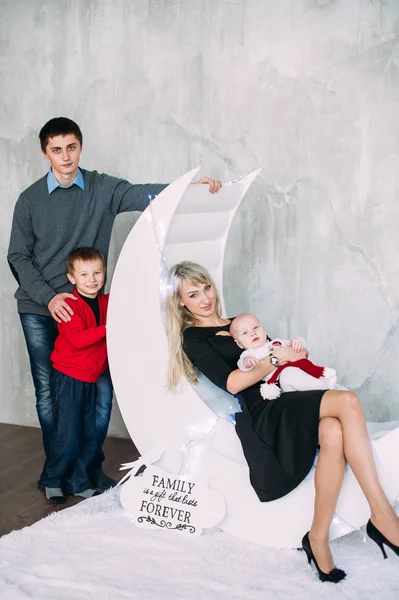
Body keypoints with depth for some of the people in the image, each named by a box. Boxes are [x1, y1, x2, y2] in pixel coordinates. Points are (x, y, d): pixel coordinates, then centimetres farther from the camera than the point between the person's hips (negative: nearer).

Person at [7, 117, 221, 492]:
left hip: (86, 305, 0)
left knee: (101, 388, -2)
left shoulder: (102, 189, 0)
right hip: (39, 310, 0)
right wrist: (48, 296, -12)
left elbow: (142, 194, -16)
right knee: (48, 392, 6)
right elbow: (18, 257, 2)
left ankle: (92, 467, 16)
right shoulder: (30, 200, 1)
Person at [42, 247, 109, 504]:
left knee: (89, 436, 12)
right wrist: (107, 328, -31)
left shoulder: (107, 302, 6)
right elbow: (77, 339, -27)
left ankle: (77, 483, 27)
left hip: (91, 378, 7)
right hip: (68, 377, -7)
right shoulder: (70, 305, -15)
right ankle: (52, 481, 19)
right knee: (67, 436, -4)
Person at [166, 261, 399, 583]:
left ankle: (319, 537, -21)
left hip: (281, 406, 6)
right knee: (347, 402, -28)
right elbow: (230, 382, -8)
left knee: (334, 432, -29)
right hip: (258, 416, -6)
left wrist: (294, 352, 1)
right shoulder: (193, 338, 6)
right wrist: (276, 358, -11)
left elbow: (279, 357, 24)